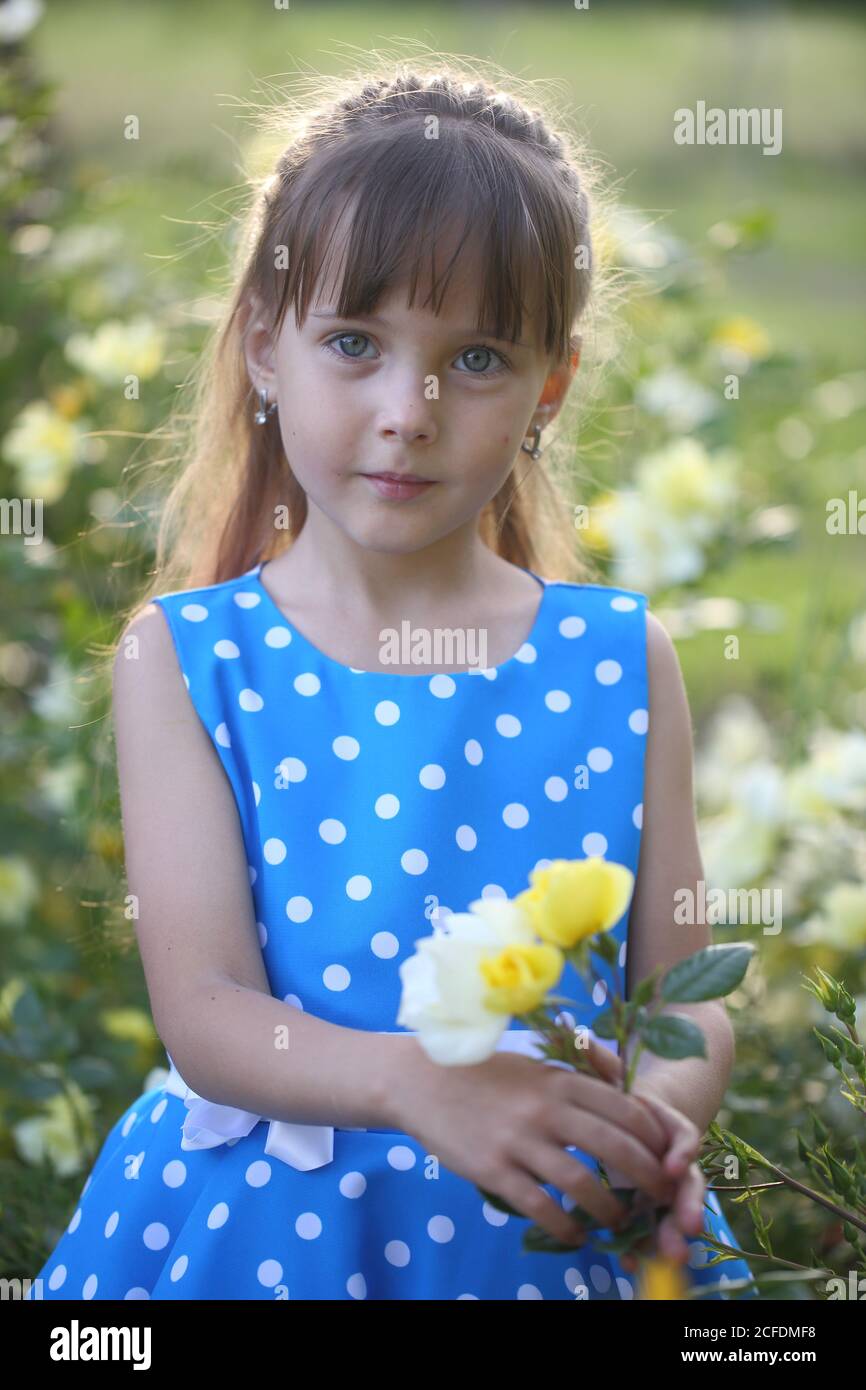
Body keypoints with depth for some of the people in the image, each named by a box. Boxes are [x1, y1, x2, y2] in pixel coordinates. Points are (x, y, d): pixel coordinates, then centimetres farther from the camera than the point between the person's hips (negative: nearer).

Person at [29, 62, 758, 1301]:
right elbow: (202, 1007, -12)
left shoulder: (620, 661, 0)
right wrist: (417, 1083, -29)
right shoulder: (182, 657, -4)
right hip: (258, 1230, -1)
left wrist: (656, 1114, -23)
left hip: (560, 1233, 1)